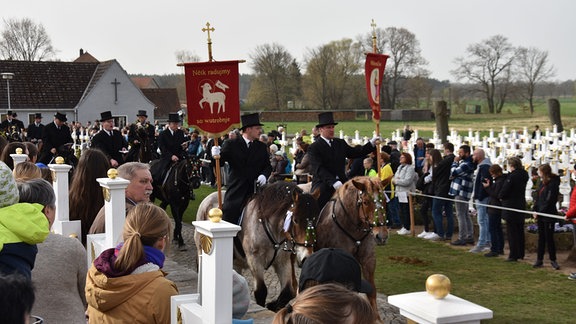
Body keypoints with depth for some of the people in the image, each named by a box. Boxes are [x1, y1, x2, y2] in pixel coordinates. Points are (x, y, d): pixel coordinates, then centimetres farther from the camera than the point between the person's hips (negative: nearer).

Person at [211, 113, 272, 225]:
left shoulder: (262, 147, 10)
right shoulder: (231, 144, -2)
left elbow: (268, 166, 12)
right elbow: (219, 162, -5)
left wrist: (264, 175, -9)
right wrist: (216, 156, -28)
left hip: (254, 193, 3)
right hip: (235, 192, -3)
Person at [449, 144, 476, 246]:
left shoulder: (466, 164, -19)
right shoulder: (465, 162, 15)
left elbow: (453, 173, -17)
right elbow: (454, 174, 18)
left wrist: (455, 162, -5)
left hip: (461, 192, -11)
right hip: (463, 192, 11)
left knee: (460, 215, -7)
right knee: (466, 215, 14)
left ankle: (462, 238, -4)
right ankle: (470, 237, 20)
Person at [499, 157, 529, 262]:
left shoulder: (512, 176, -20)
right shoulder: (524, 175, 5)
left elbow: (504, 190, -18)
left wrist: (500, 197, 3)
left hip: (511, 207, -8)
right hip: (521, 205, 8)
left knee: (511, 232, -2)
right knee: (520, 231, 15)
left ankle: (513, 255, -1)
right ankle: (520, 253, 24)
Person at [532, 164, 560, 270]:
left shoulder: (553, 184, -15)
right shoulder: (543, 183, 11)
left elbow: (549, 201, -17)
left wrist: (539, 212, -14)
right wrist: (535, 210, 3)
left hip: (549, 215, -8)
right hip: (541, 214, 8)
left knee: (549, 238, 0)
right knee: (541, 238, 11)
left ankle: (553, 260, 11)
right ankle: (539, 259, 17)